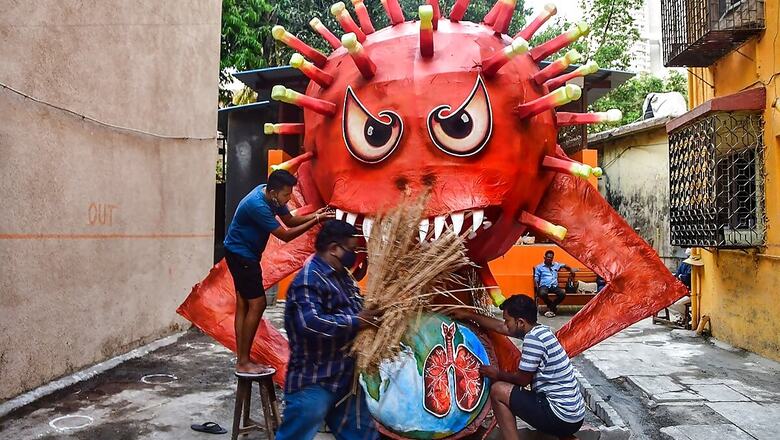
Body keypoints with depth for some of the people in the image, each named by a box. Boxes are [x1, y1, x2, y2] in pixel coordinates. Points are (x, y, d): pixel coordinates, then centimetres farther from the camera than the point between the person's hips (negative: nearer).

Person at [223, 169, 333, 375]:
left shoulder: (272, 196, -3)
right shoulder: (257, 205, -30)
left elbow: (290, 220, 7)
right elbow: (285, 235, -25)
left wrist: (314, 215, -9)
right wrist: (315, 221, -25)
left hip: (245, 254, 10)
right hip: (241, 255, -10)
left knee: (243, 304, 11)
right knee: (257, 304, -9)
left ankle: (241, 360, 18)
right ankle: (244, 363, 0)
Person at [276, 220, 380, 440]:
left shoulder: (343, 276, 12)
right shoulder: (309, 279, -19)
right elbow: (309, 323, -32)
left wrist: (374, 312, 6)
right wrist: (355, 321, -26)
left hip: (346, 378, 9)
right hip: (313, 383, -9)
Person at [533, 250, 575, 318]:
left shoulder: (556, 265, 21)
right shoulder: (539, 267, 10)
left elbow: (565, 266, 34)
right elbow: (536, 278, 5)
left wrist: (571, 270, 14)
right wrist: (536, 287, -11)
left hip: (554, 286, 3)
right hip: (544, 286, -3)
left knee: (562, 294, -29)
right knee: (542, 293, -38)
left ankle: (550, 308, -11)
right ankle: (553, 307, -10)